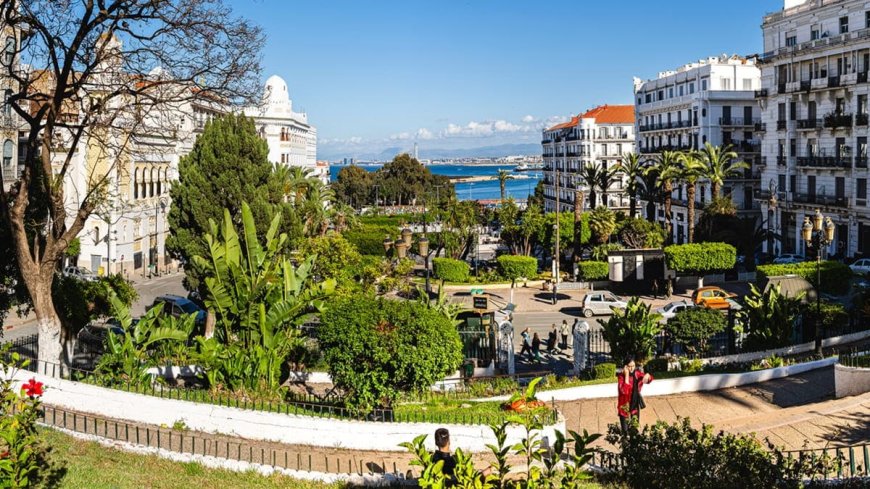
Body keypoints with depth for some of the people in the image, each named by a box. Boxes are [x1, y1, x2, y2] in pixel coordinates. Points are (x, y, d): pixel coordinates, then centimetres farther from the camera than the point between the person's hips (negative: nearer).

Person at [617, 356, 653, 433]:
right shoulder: (621, 376, -16)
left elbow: (650, 379, -3)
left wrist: (647, 376, -27)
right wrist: (626, 375, -27)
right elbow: (624, 391, -28)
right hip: (625, 407, -4)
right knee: (625, 430, 1)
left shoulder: (637, 373, -3)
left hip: (635, 406, 4)